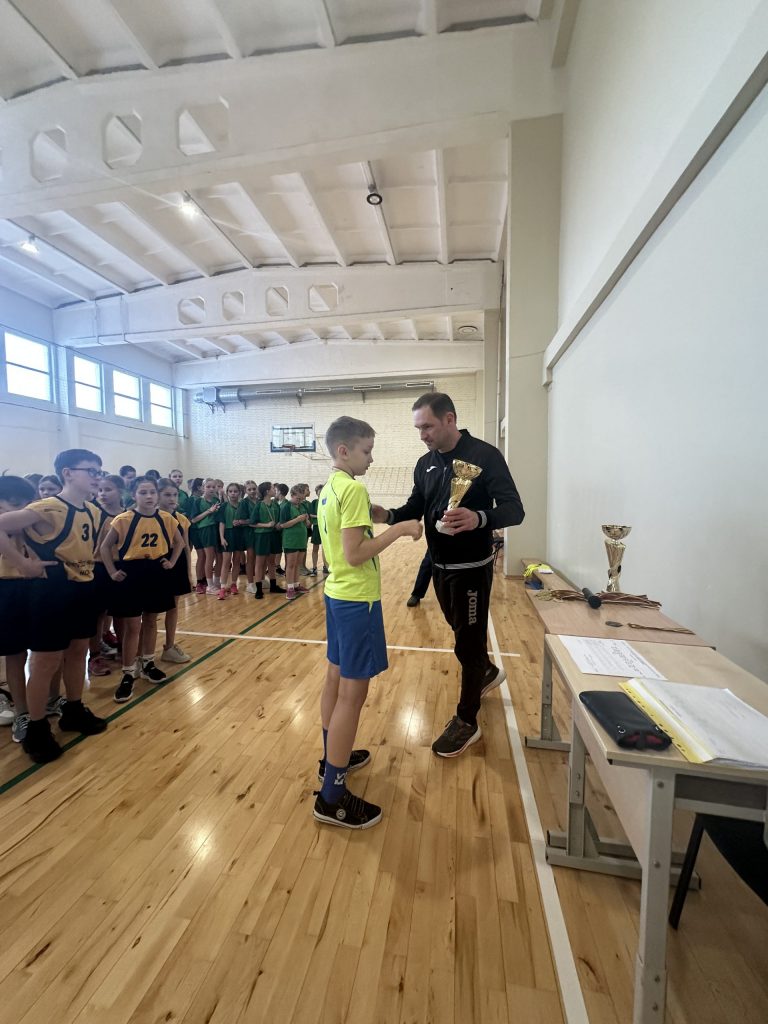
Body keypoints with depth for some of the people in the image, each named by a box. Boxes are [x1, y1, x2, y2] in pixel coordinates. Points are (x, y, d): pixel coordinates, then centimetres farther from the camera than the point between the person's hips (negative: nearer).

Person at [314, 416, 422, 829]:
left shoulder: (328, 488, 10)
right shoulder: (354, 489, -19)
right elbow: (355, 554, -24)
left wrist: (380, 524, 15)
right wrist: (399, 529, -19)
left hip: (337, 593, 10)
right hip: (357, 599, -10)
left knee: (336, 679, 20)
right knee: (353, 692, 0)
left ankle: (332, 757, 39)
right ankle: (332, 796, 14)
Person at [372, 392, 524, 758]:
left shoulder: (485, 455, -15)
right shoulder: (425, 464, 5)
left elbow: (514, 509, -19)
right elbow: (414, 511, 8)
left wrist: (478, 518, -40)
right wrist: (387, 515, -14)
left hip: (471, 568, -7)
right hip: (439, 566, 7)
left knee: (468, 643, 5)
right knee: (463, 632, 24)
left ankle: (466, 722, 25)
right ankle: (488, 672, 53)